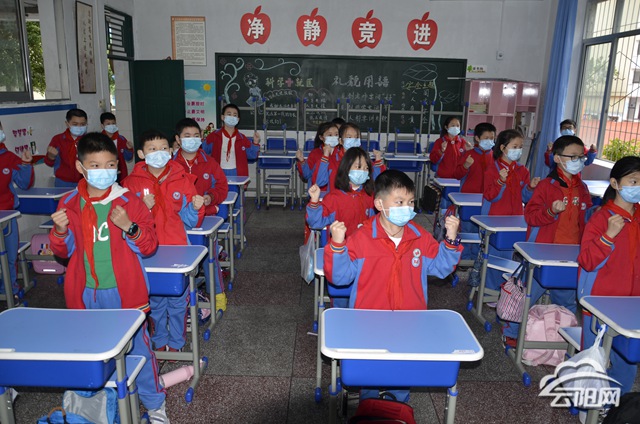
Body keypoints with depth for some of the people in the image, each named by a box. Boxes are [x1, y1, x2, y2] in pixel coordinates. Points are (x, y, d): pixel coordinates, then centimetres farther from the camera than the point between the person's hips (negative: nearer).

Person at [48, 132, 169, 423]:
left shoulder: (129, 202, -7)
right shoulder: (69, 204, 0)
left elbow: (149, 246, -5)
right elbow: (63, 251, 9)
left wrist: (130, 227, -22)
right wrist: (60, 231, -11)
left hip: (123, 292, -2)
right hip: (85, 294, 3)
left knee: (137, 346, 7)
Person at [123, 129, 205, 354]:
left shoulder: (182, 179, 0)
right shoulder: (132, 182, -2)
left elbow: (189, 221, 3)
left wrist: (196, 207, -18)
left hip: (177, 249, 0)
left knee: (178, 300, 9)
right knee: (154, 300, 13)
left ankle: (177, 342, 28)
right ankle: (159, 341, 34)